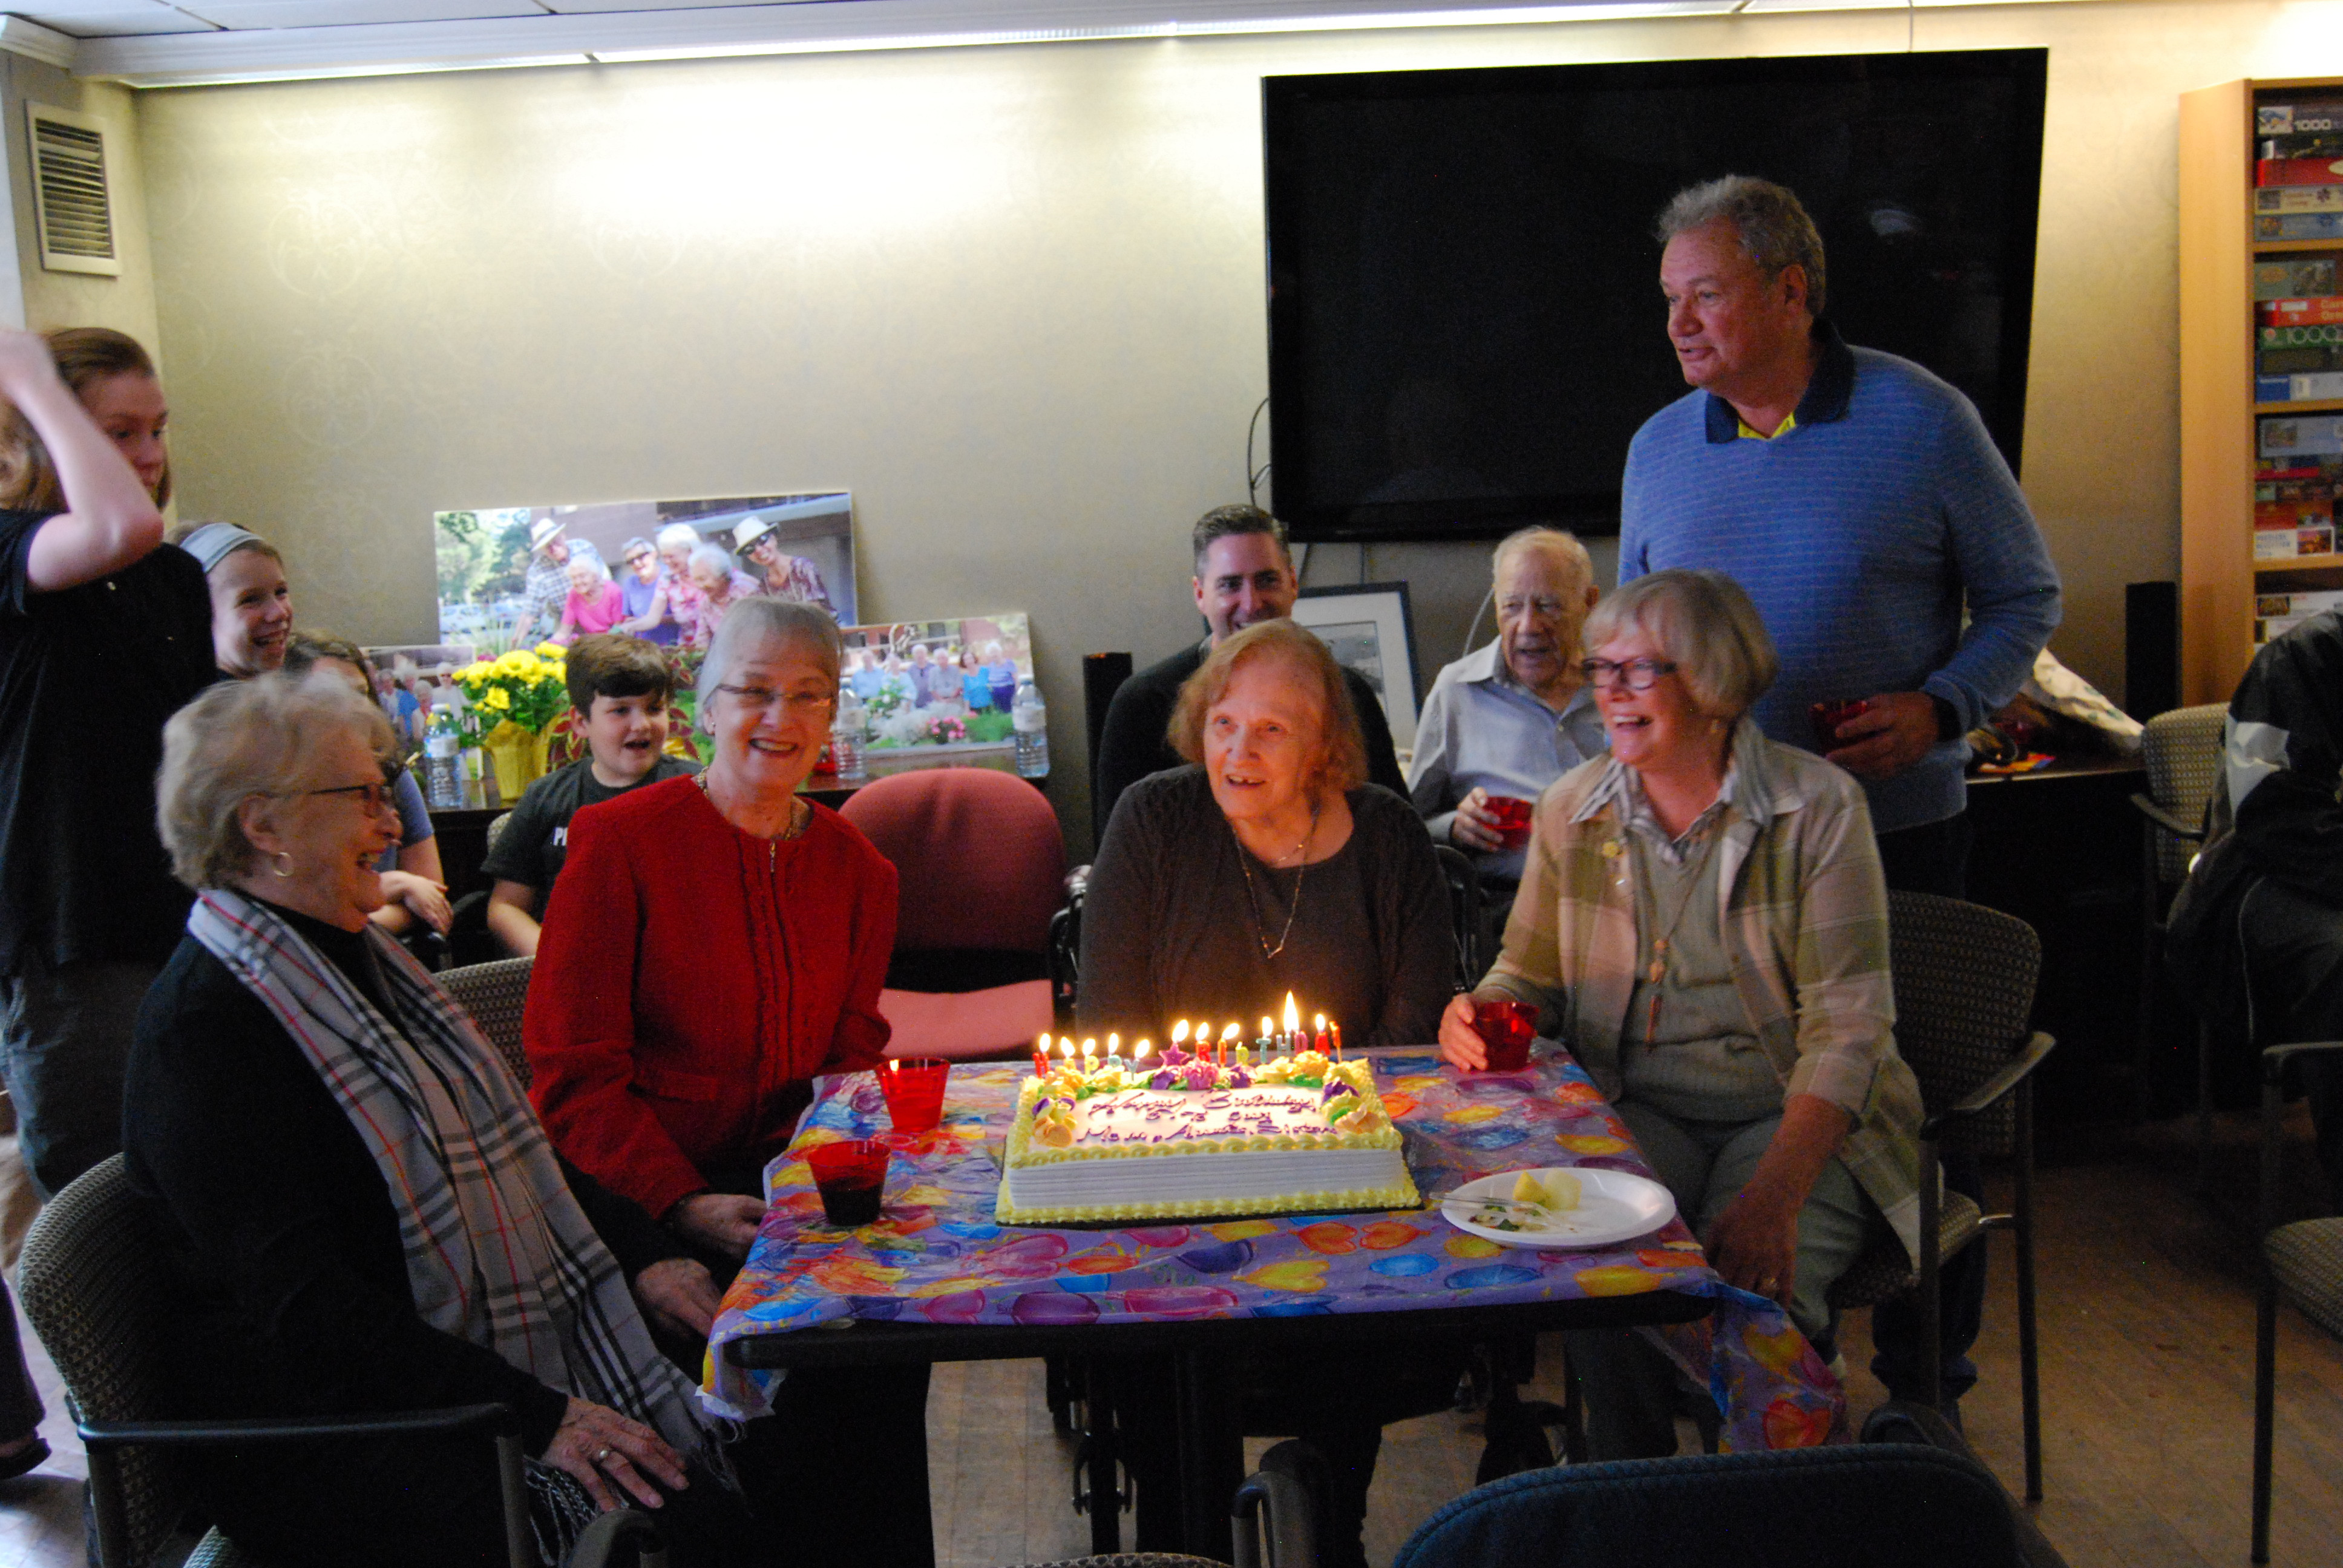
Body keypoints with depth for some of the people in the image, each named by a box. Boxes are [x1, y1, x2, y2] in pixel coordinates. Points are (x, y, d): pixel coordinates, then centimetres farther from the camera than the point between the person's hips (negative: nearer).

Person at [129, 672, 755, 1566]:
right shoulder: (203, 1030, -15)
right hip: (328, 1425, -8)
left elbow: (506, 1149, 20)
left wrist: (641, 1255, 4)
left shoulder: (361, 962, 14)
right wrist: (537, 1418, -27)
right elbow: (305, 1307, -22)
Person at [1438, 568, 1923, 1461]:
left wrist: (1776, 1195, -26)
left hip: (1798, 1117, -2)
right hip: (1635, 1111, 3)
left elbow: (1846, 1023, -12)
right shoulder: (1572, 810, 6)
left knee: (1750, 1287, -31)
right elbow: (1529, 975, 17)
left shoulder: (1818, 806, -6)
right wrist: (1482, 1013, -10)